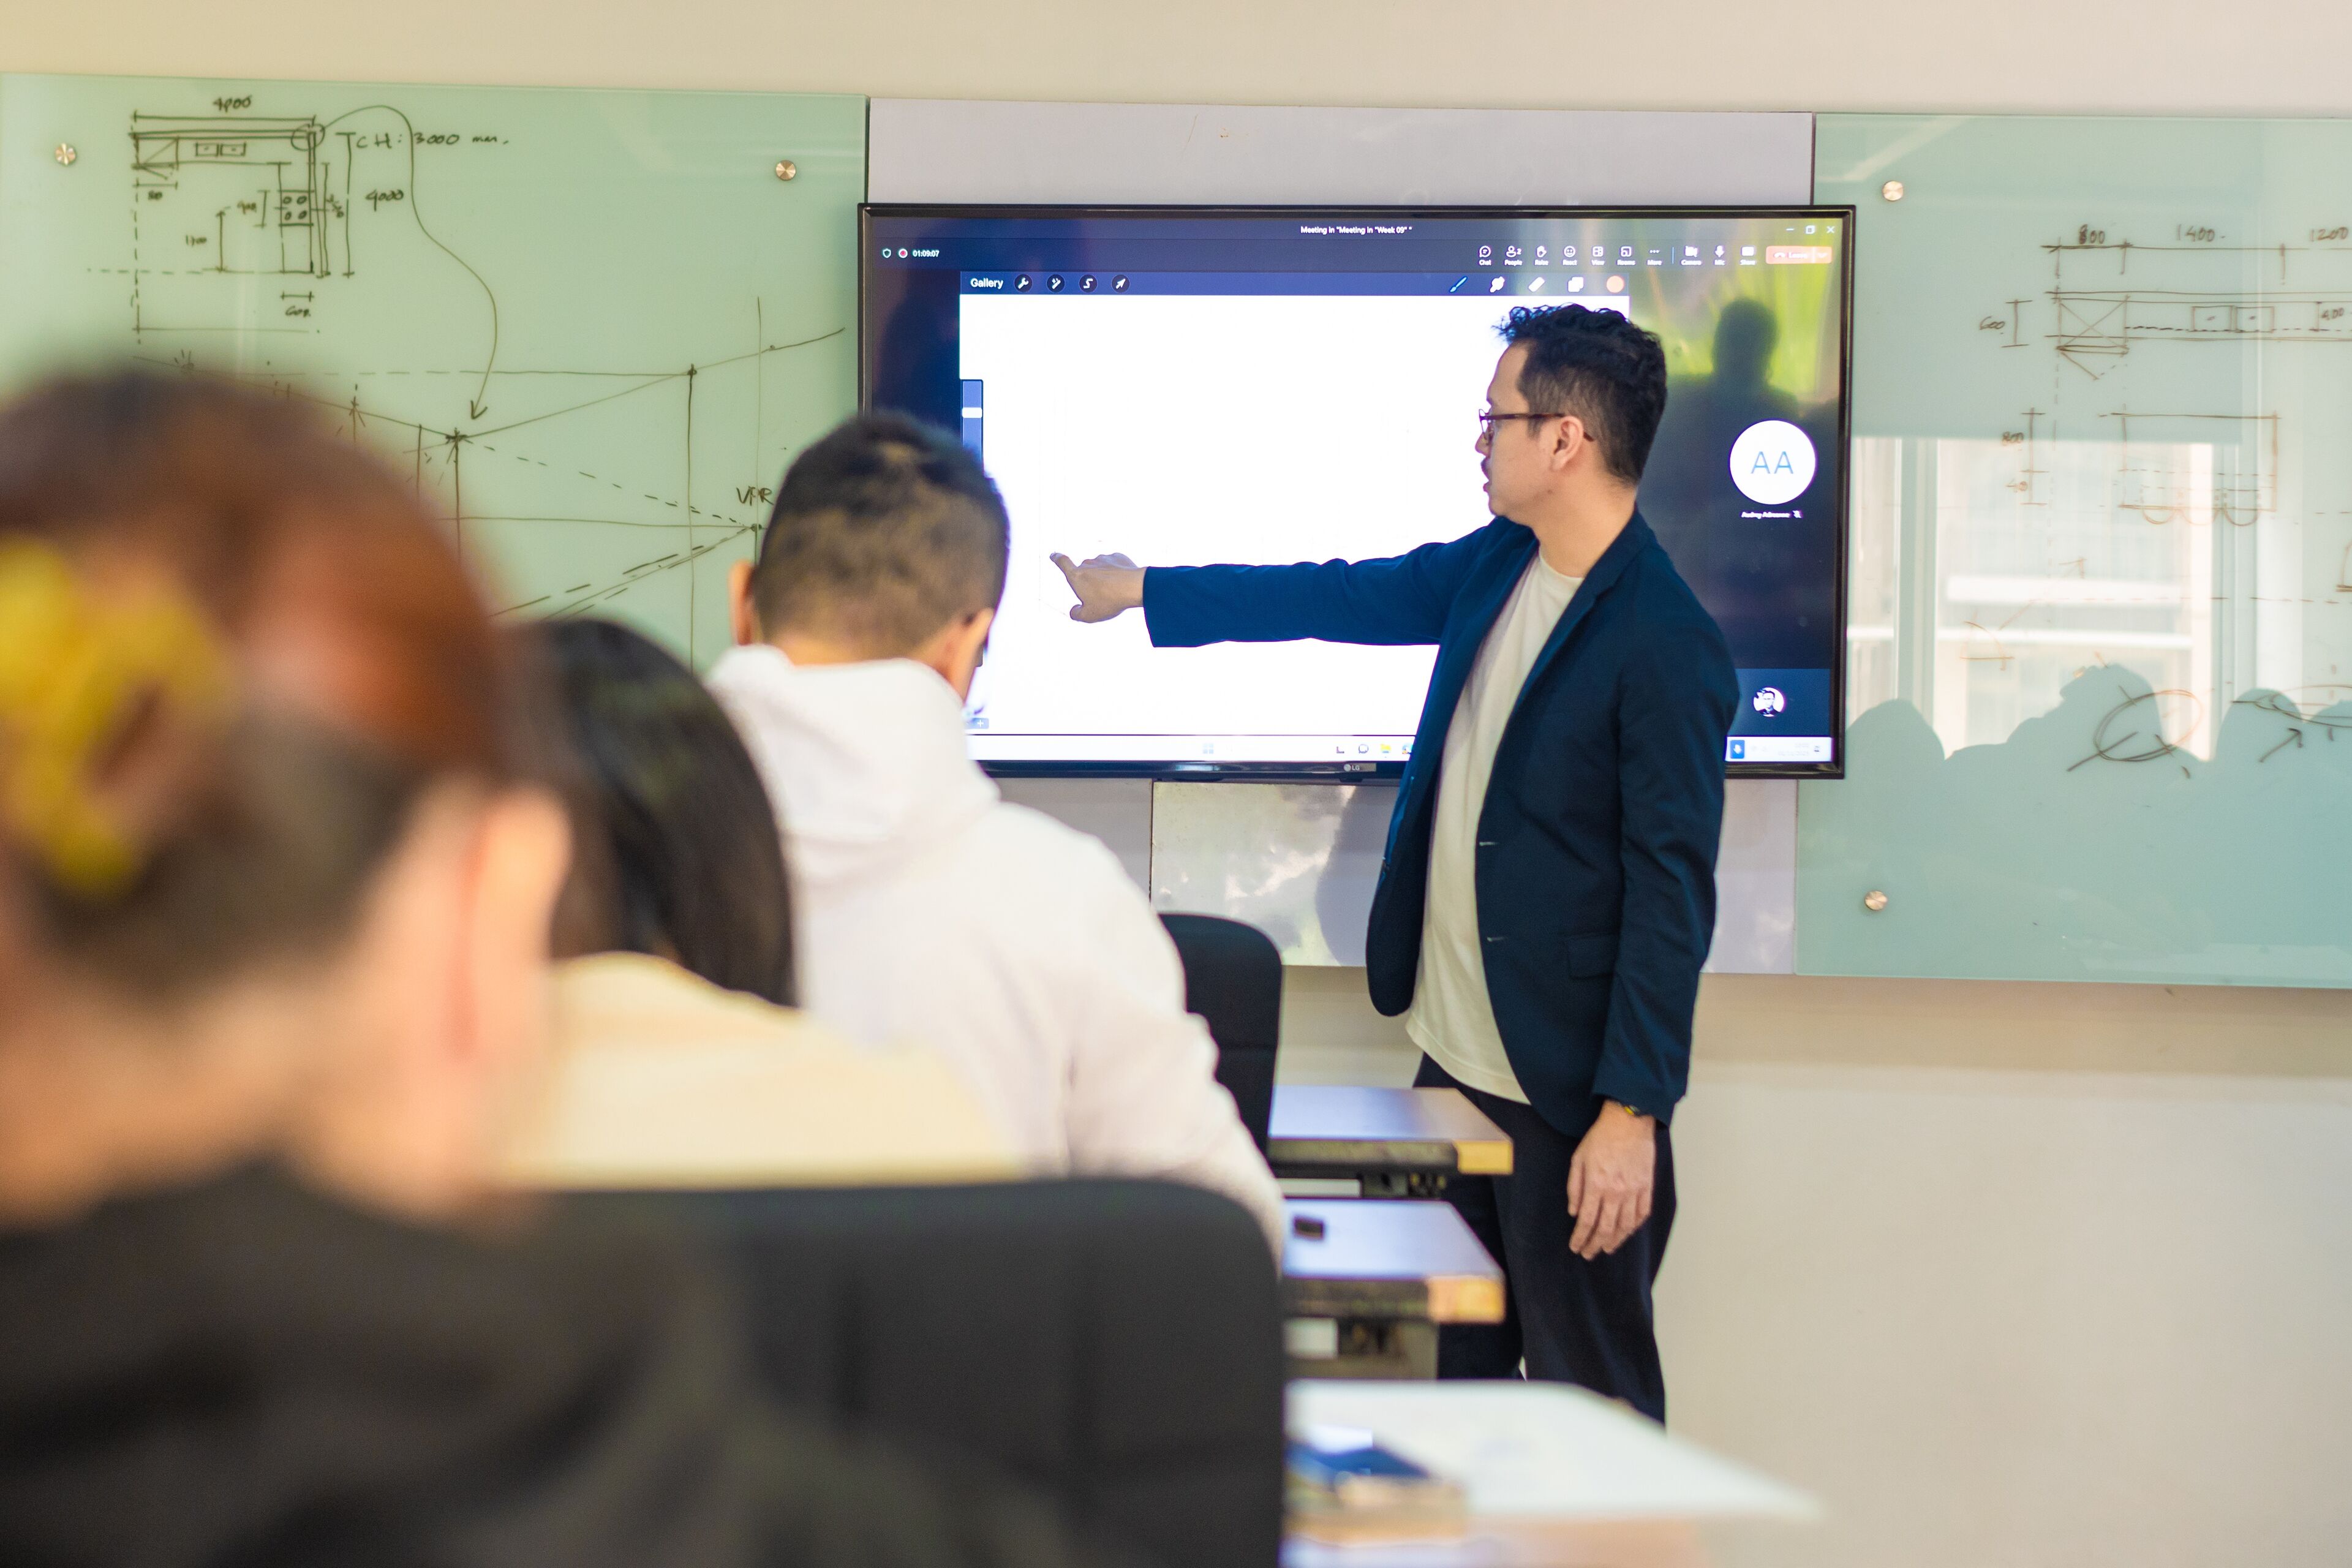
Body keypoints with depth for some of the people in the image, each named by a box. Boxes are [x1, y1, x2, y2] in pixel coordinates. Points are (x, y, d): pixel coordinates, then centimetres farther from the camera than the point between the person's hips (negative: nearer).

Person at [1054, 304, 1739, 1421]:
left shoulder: (1665, 645, -20)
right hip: (1453, 1060, 9)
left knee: (1590, 1401, 1)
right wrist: (1141, 591, 27)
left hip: (1568, 1094, -9)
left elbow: (1672, 891, -20)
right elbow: (1341, 598, 21)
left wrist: (1632, 1110, -21)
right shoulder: (1493, 568, 6)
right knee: (1451, 1378, 16)